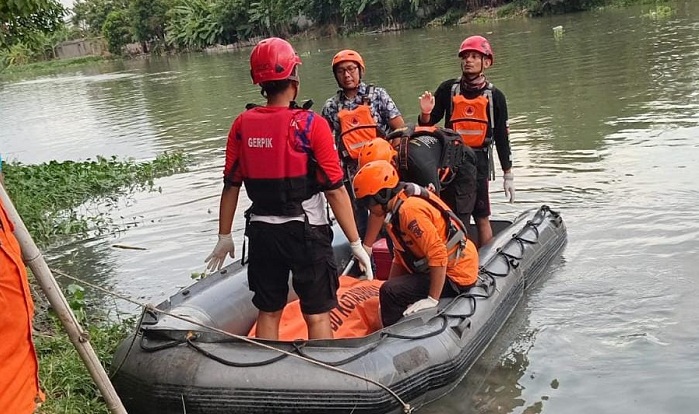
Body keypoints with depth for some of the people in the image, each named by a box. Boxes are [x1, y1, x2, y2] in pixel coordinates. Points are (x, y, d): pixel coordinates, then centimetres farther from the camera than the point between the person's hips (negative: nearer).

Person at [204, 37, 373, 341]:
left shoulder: (242, 125, -2)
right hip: (307, 233, -4)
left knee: (268, 312, 17)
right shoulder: (311, 125, -14)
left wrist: (224, 238, 13)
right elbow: (335, 190, -14)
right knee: (317, 315, 8)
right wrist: (356, 243, -7)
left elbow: (231, 185, 2)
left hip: (262, 233, 4)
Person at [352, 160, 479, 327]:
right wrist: (388, 295, 7)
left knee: (390, 293, -21)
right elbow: (400, 257, 10)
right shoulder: (397, 209, 5)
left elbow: (438, 255, -29)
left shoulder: (410, 209, -25)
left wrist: (432, 299, -26)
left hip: (455, 275, -10)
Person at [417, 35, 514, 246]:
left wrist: (508, 175, 8)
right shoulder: (448, 89, 4)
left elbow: (501, 138, 7)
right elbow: (427, 125, 7)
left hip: (478, 160, -1)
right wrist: (426, 113, -16)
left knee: (482, 218, 1)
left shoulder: (495, 96, 4)